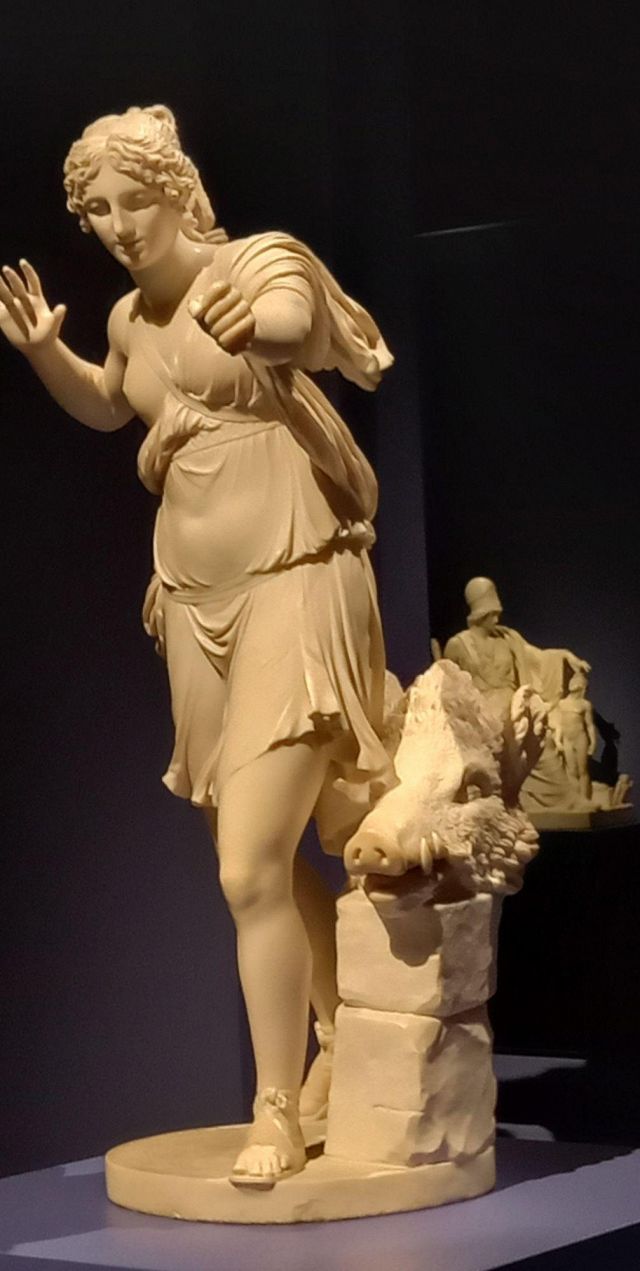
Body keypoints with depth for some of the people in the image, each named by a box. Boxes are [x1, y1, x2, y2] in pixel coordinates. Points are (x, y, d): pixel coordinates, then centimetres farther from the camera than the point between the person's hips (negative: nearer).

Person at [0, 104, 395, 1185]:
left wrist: (265, 325, -47)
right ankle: (339, 1039, 34)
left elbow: (301, 325, -28)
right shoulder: (132, 316, 11)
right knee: (267, 857, 15)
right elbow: (105, 407, 29)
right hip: (194, 600, 7)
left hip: (292, 589, -7)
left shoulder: (263, 264, -9)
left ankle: (276, 1115, 1)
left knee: (250, 870, -13)